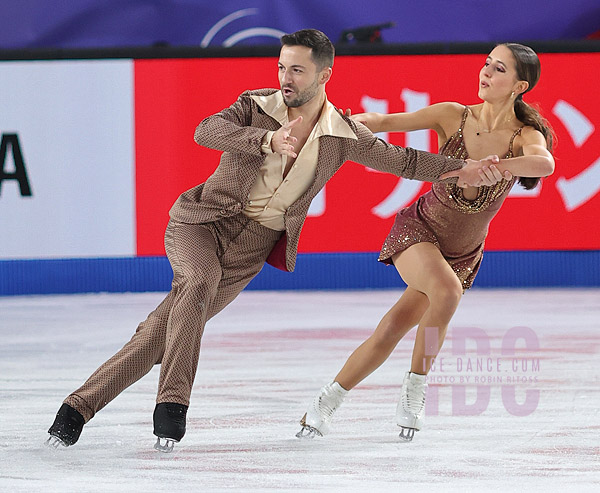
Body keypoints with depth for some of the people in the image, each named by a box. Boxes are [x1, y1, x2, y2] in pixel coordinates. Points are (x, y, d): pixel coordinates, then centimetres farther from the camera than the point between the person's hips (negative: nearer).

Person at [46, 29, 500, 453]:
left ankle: (80, 407, -6)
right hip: (203, 222, -2)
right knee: (199, 284, -35)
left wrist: (459, 169, 10)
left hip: (251, 249, 2)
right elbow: (207, 132, -25)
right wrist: (267, 140, -40)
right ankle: (172, 404, -32)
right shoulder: (257, 107, -6)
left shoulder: (342, 136, 0)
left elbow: (400, 159, 13)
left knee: (166, 329, -9)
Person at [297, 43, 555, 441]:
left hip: (463, 254, 2)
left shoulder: (526, 137, -15)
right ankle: (416, 384, -13)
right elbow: (387, 122, -12)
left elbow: (545, 163, -37)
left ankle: (328, 404, 15)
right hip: (419, 229, -2)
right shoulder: (454, 116, -13)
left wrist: (491, 166, -56)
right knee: (447, 290, -32)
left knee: (390, 332, -4)